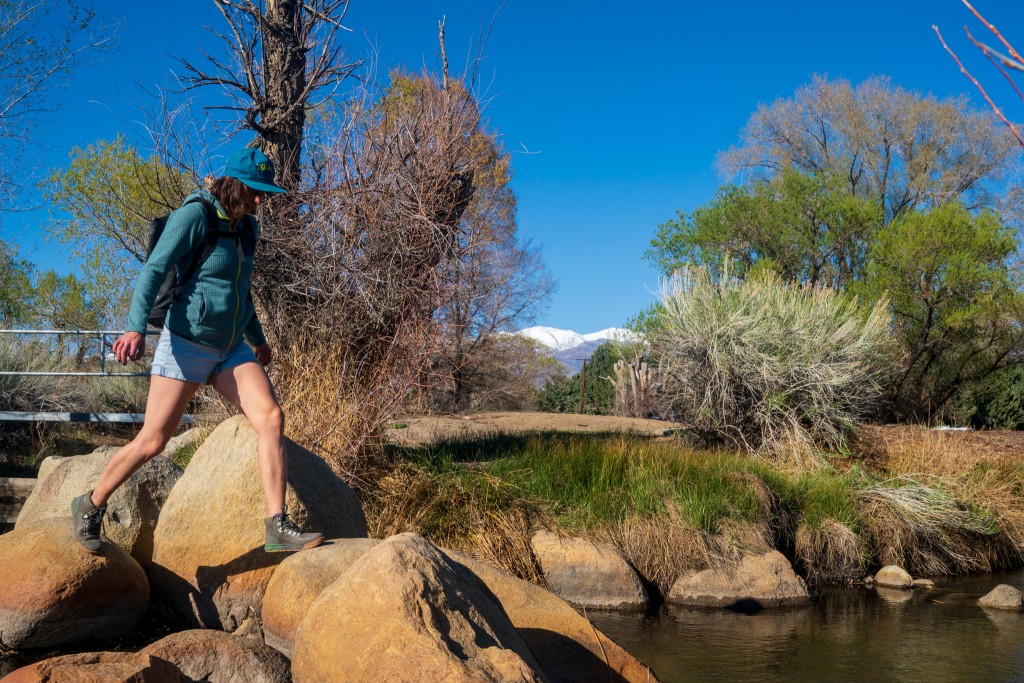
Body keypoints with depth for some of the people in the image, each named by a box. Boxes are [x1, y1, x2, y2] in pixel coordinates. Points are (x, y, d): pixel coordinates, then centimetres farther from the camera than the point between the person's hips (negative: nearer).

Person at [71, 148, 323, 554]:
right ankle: (91, 507, 21)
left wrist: (256, 339, 32)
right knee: (153, 441, -4)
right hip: (186, 346, -6)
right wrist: (136, 328, -33)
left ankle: (278, 529, -18)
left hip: (230, 350, 7)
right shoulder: (194, 216, -12)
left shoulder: (245, 227, 11)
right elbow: (154, 270, -20)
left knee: (271, 417, -14)